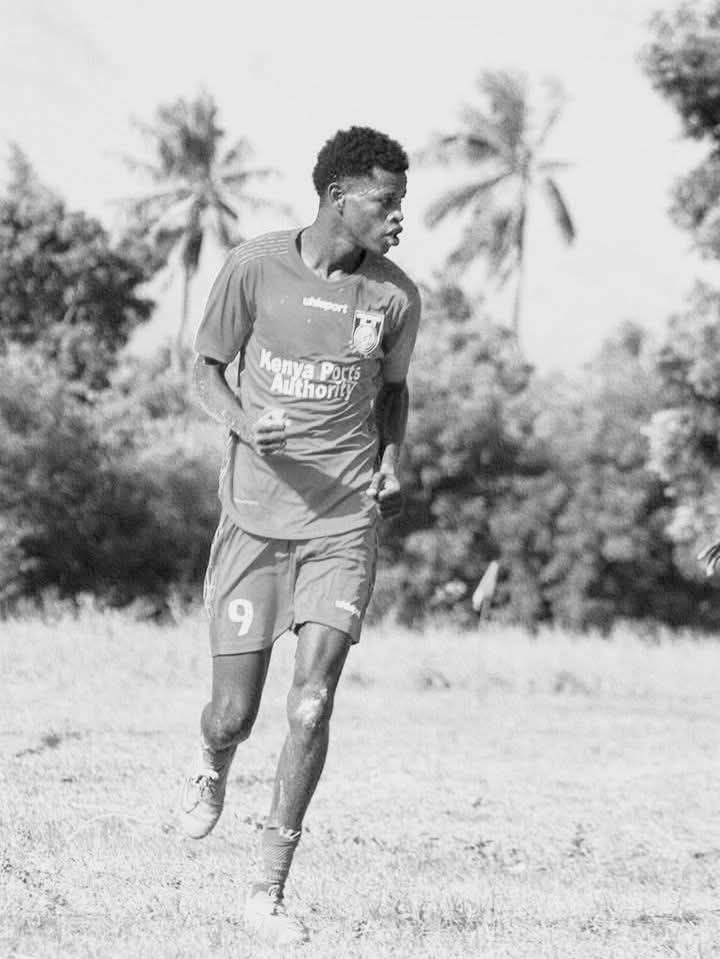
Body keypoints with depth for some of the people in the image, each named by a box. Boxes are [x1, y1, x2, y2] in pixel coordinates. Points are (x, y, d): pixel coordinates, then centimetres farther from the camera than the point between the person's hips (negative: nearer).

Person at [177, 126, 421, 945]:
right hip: (255, 517, -1)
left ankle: (268, 893, -2)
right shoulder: (256, 268, -6)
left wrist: (390, 465, 1)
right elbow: (205, 369, 4)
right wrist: (245, 425, -17)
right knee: (234, 715, 0)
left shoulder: (395, 297, 1)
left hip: (344, 524, 1)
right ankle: (211, 764, 40)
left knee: (311, 707, -12)